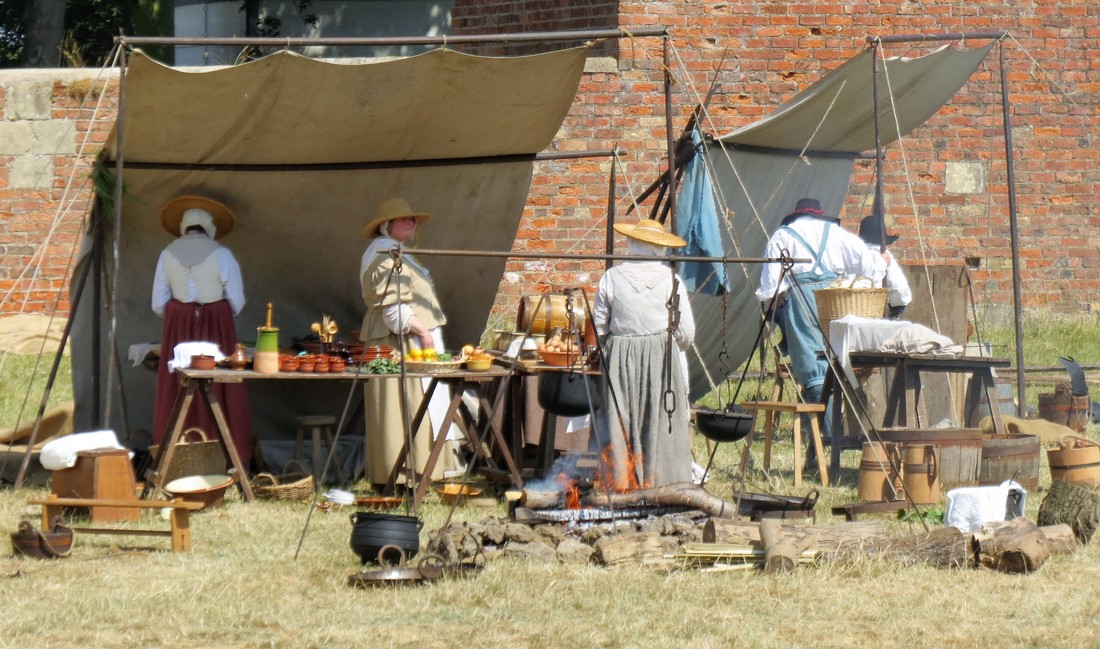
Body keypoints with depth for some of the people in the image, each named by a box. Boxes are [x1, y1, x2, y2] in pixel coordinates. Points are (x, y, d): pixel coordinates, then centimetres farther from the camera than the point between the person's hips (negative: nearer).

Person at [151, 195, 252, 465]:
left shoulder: (168, 254, 2)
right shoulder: (221, 255, -4)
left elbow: (158, 304, 2)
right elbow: (236, 303, -4)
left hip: (178, 330, 2)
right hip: (217, 329, -2)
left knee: (177, 396, 5)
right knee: (218, 393, 2)